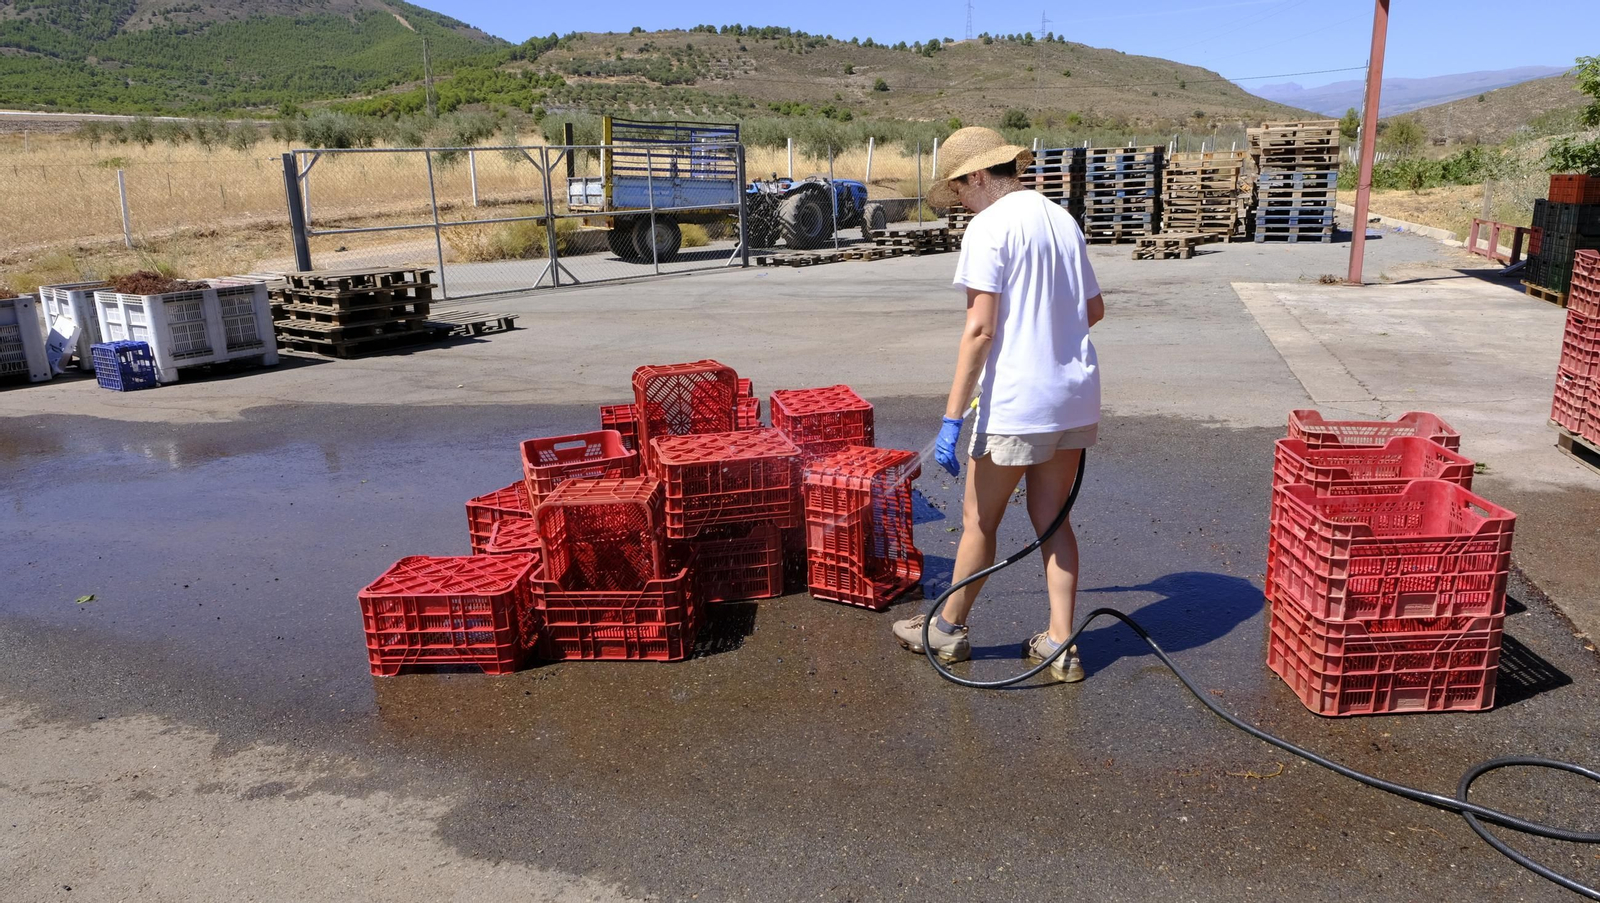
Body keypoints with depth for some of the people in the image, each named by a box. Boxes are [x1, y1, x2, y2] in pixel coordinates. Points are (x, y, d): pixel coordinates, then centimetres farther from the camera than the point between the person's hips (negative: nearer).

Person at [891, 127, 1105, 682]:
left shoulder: (990, 226, -11)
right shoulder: (1062, 219, 11)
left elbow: (980, 329, -19)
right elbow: (1094, 310, 19)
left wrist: (952, 418, -17)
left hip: (1016, 402, -7)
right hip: (1076, 395, 7)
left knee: (979, 521, 9)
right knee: (1051, 518, 16)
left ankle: (949, 629, 27)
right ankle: (1060, 645, 20)